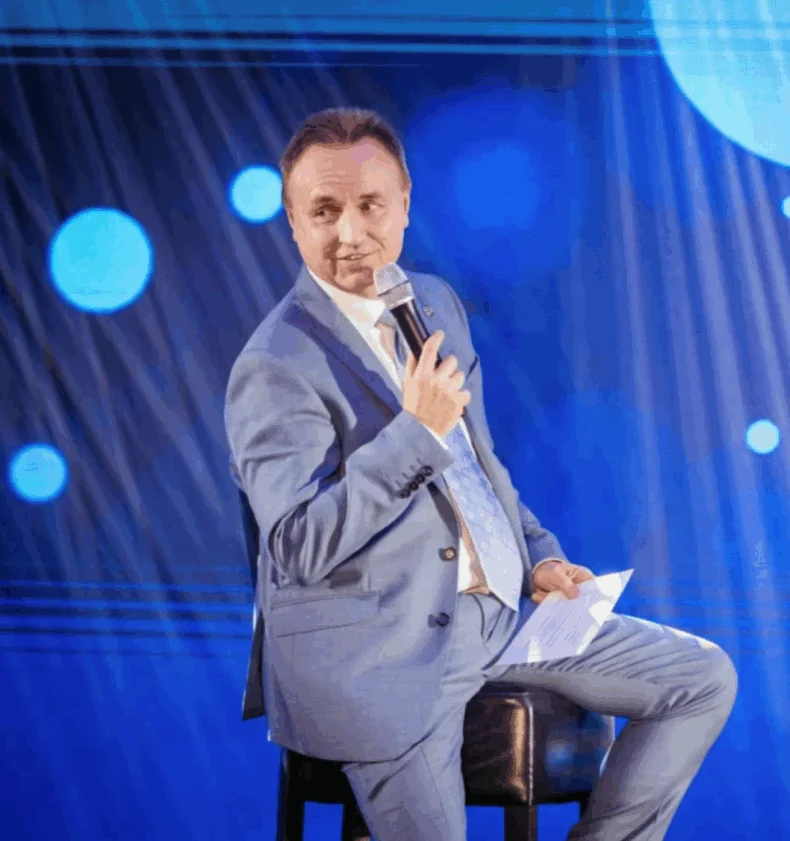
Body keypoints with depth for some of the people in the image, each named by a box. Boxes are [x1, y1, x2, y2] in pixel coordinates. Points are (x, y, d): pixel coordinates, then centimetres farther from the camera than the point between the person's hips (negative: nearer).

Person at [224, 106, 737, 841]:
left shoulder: (435, 303, 9)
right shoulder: (276, 368, -16)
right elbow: (301, 547, -23)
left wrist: (538, 557, 10)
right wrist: (415, 430, -26)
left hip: (502, 608, 8)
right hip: (375, 654, -8)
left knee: (706, 680, 6)